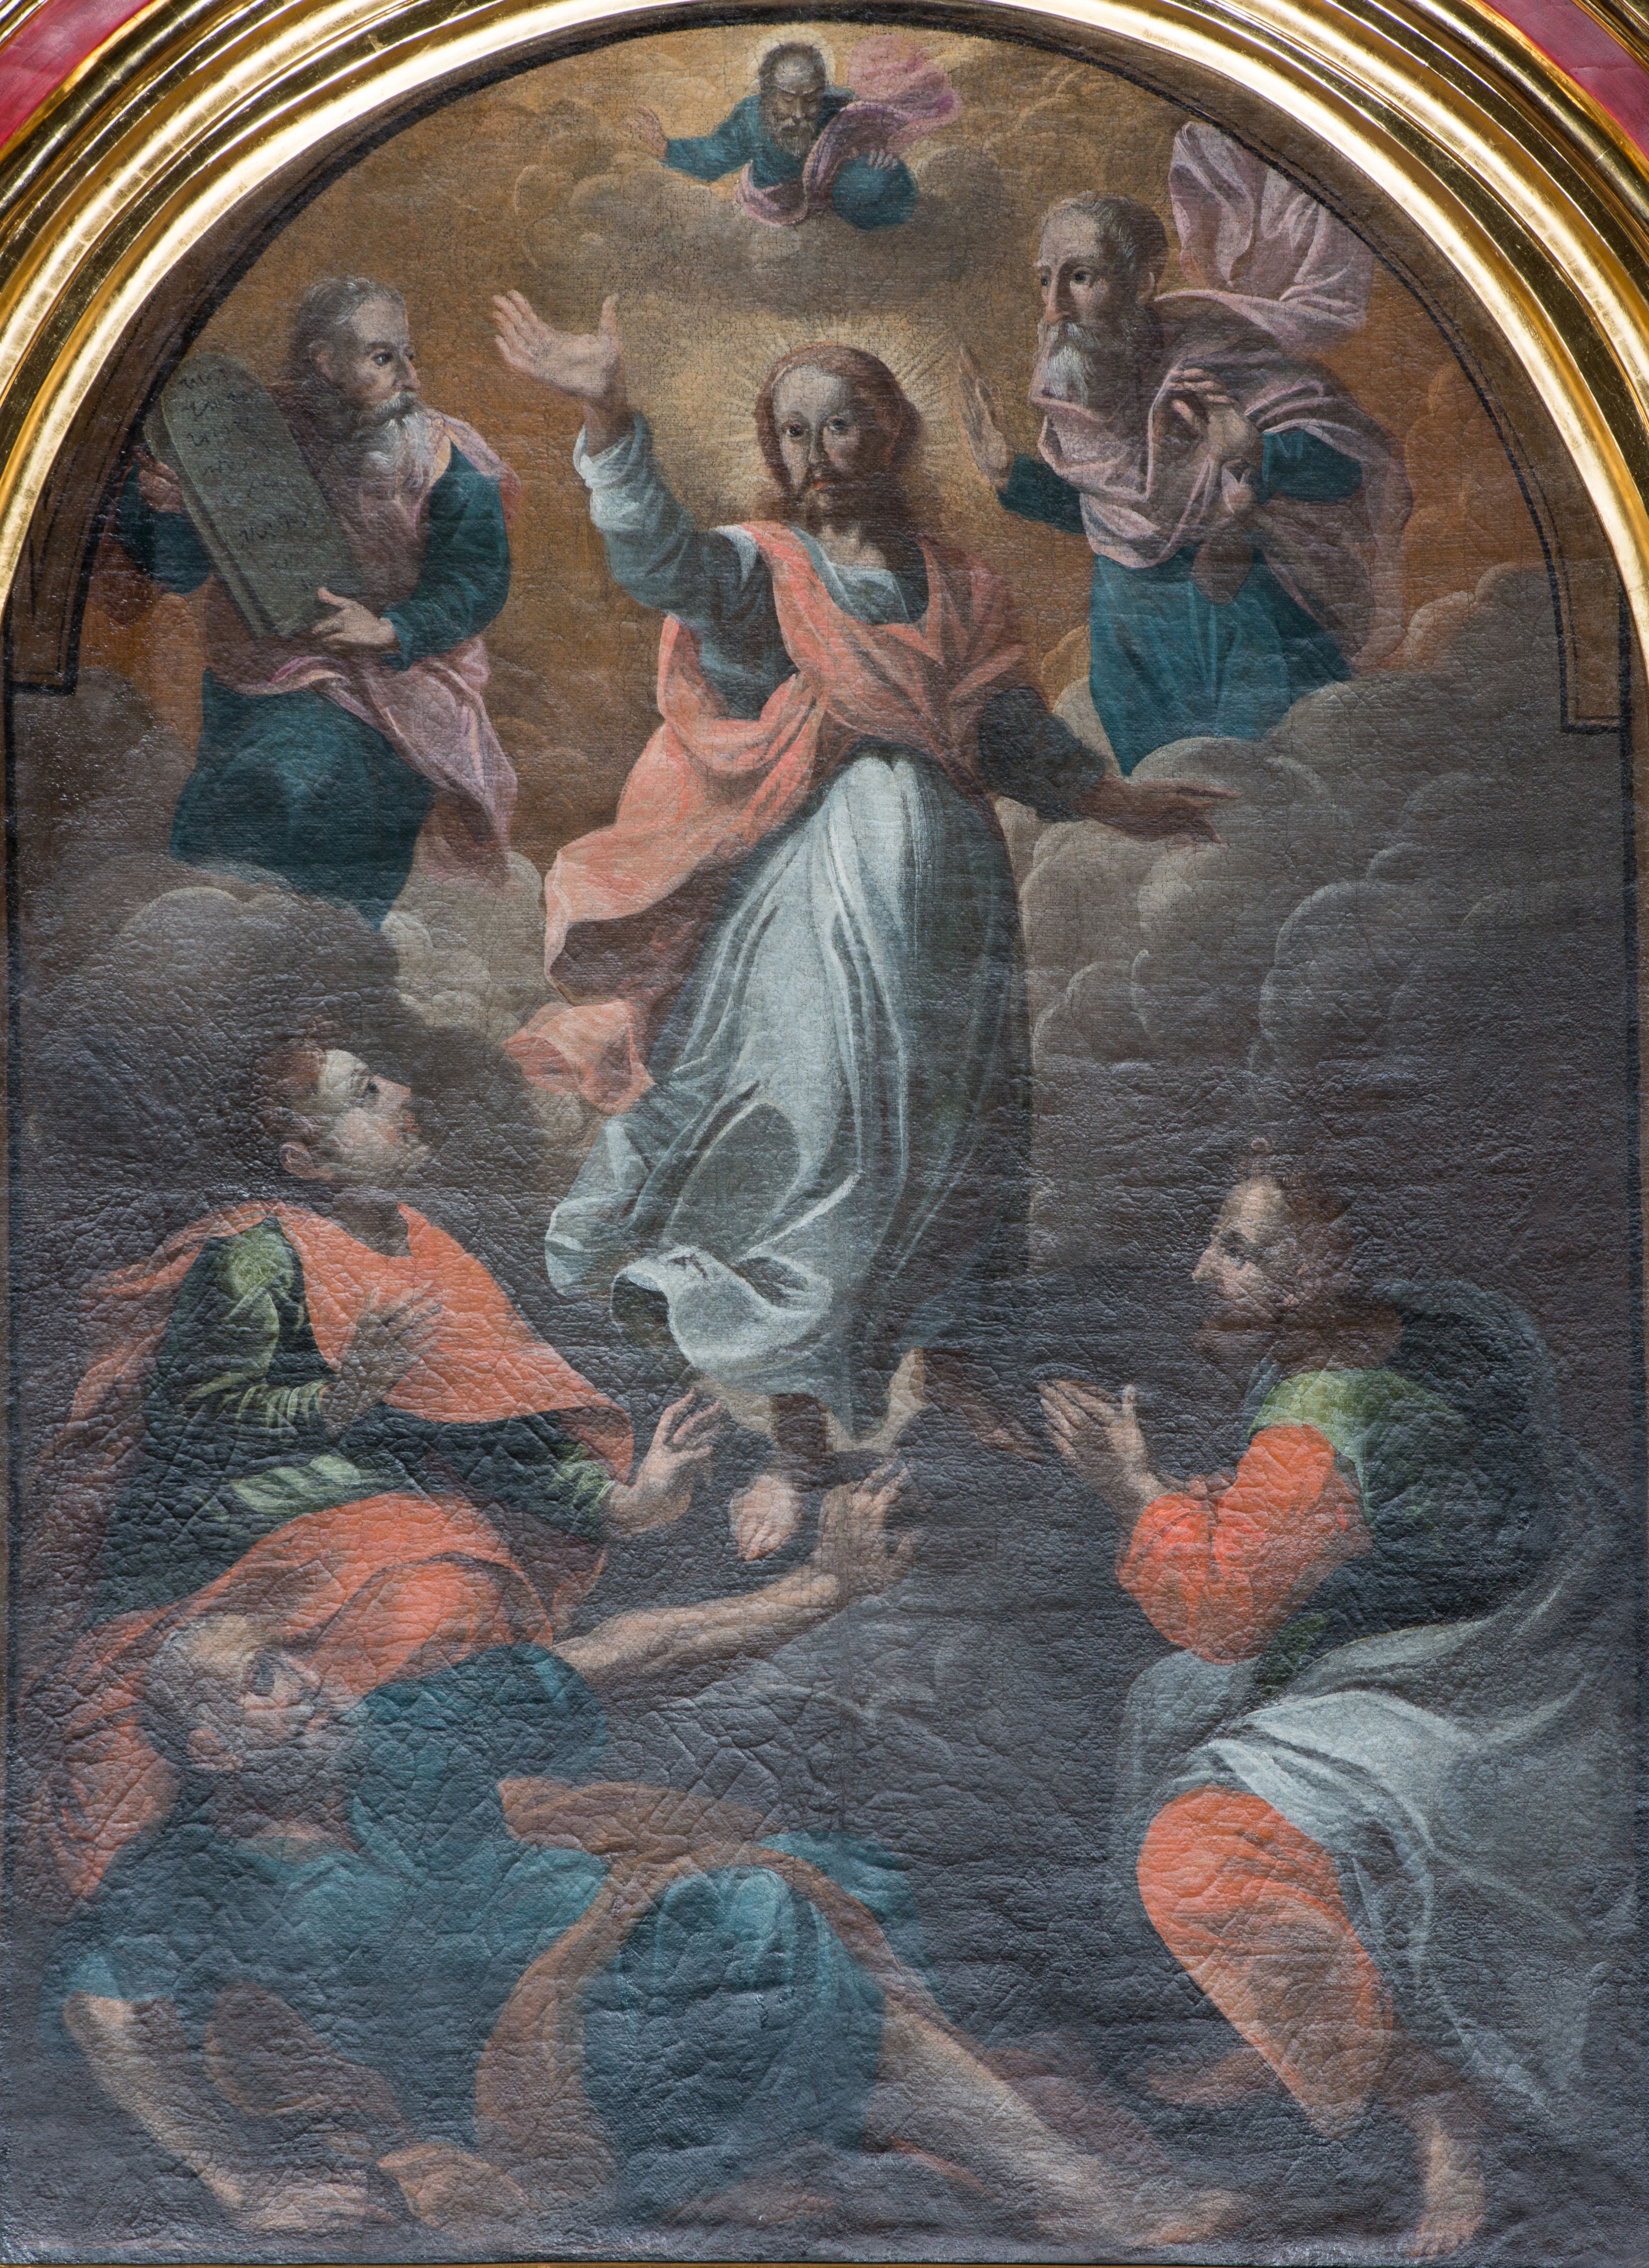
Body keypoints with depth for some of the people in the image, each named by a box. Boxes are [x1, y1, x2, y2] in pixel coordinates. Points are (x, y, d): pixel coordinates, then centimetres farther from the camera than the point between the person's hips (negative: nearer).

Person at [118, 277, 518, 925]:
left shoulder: (442, 461, -4)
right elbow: (175, 569, -1)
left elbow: (479, 578, -11)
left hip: (397, 691, -1)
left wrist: (388, 629, -28)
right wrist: (159, 501, -24)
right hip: (261, 678, 1)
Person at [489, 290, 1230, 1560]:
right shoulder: (758, 571, 3)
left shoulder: (963, 589, 15)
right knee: (810, 1137, -6)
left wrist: (1107, 798, 4)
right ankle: (799, 1441, 5)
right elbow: (659, 556, -19)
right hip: (810, 894, -4)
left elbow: (1019, 737, 19)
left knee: (953, 1128, 12)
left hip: (948, 889, 4)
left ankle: (954, 1357, 35)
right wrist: (608, 418, -33)